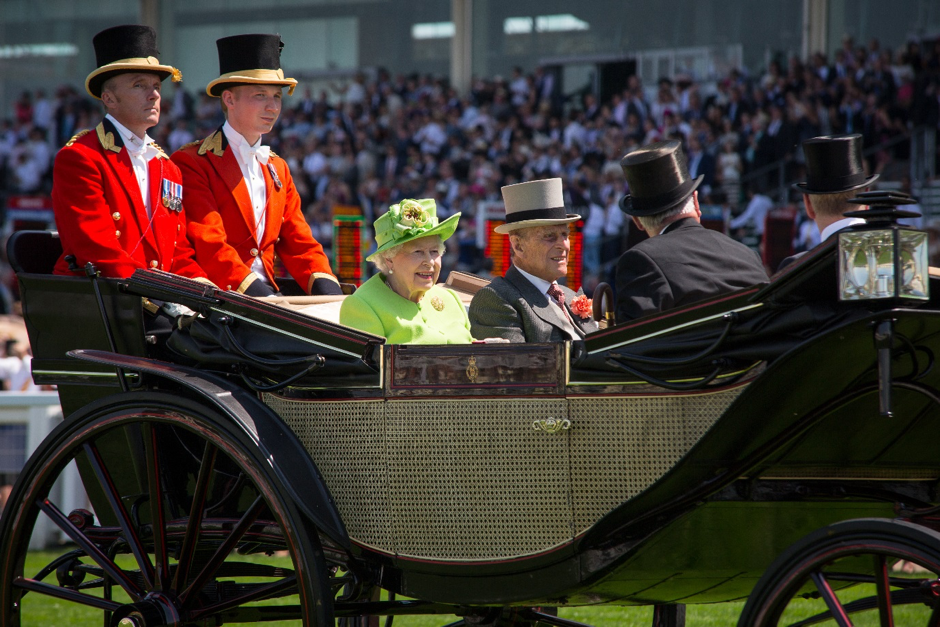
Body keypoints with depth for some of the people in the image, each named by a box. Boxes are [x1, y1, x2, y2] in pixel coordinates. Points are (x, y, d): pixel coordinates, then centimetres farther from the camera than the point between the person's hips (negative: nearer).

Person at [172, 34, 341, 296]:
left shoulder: (278, 169, 20)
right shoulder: (191, 164, -3)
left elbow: (300, 245, 16)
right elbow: (209, 247, -13)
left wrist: (330, 295, -3)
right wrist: (256, 292, -25)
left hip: (269, 299, 7)